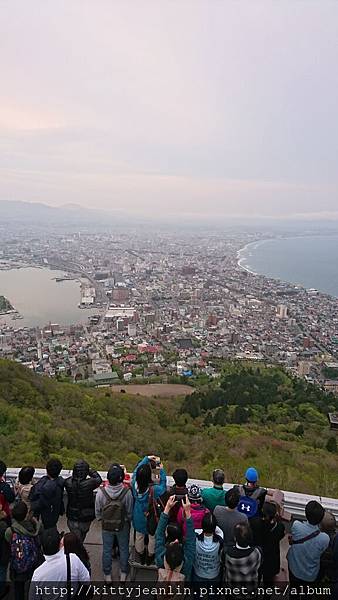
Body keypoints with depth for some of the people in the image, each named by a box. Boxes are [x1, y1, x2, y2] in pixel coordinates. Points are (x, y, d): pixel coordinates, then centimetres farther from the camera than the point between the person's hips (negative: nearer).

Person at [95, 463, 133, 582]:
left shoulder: (101, 492, -24)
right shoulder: (127, 492, -27)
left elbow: (97, 511, -10)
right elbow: (130, 512, -14)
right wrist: (128, 521, 7)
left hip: (106, 526, 0)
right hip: (123, 526, 0)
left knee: (107, 550, 21)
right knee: (124, 549, 22)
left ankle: (107, 575, 37)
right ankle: (123, 574, 38)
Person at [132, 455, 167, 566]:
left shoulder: (135, 484, -26)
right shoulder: (154, 489, -36)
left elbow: (137, 469, -9)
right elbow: (163, 487, -13)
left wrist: (146, 458, -2)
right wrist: (161, 471, -9)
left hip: (138, 517, 3)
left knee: (139, 536, 27)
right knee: (152, 537, 24)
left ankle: (140, 557, 48)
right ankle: (150, 557, 45)